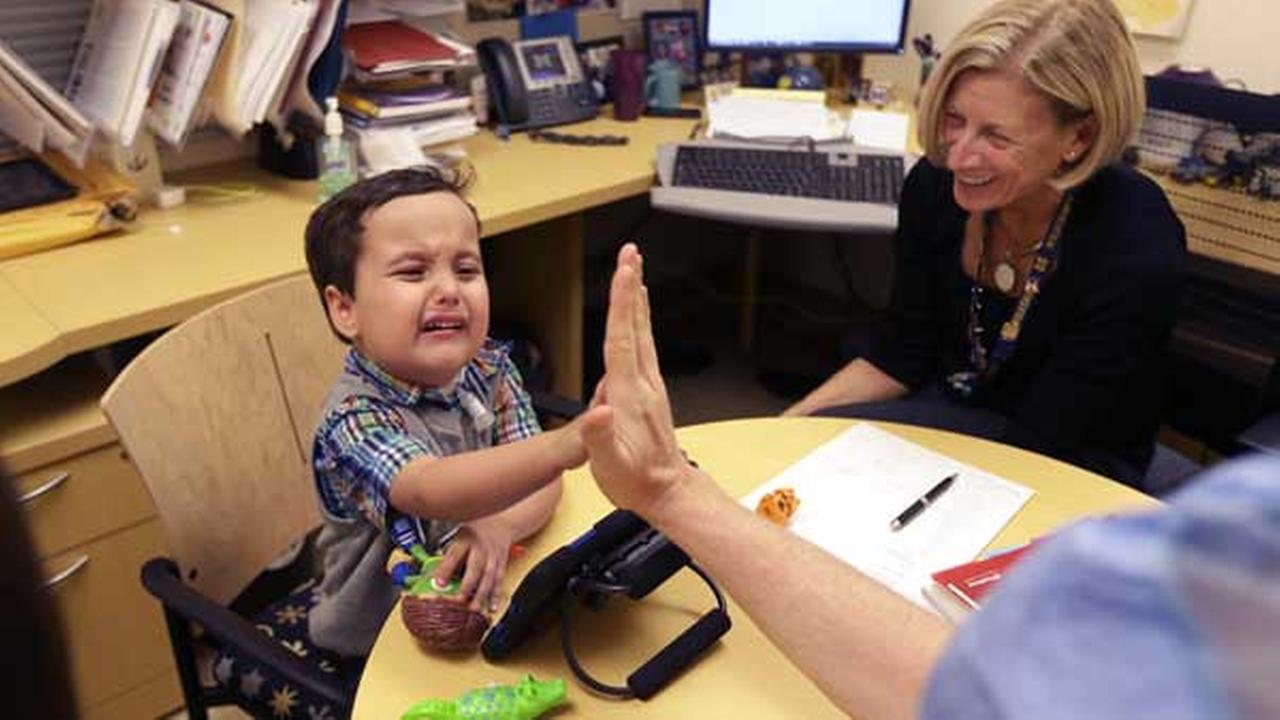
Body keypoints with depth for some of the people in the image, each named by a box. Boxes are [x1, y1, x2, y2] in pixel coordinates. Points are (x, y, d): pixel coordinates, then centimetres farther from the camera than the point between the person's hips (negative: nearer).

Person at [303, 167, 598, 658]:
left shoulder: (488, 367, -5)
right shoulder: (354, 419, -25)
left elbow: (541, 479, -8)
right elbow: (431, 491, -45)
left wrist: (499, 527, -33)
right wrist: (569, 444, -61)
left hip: (489, 608, 5)